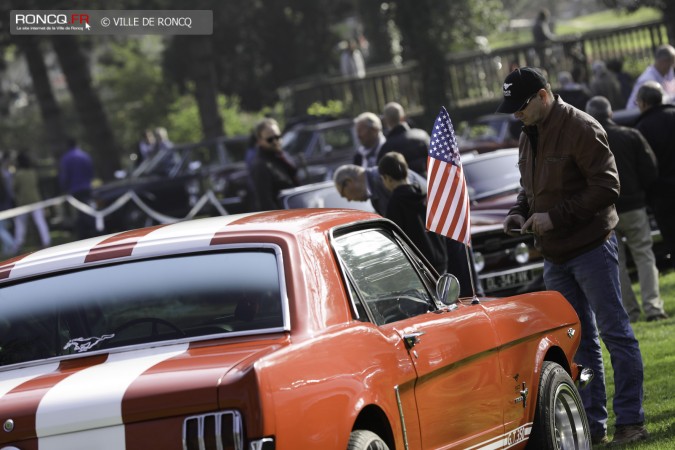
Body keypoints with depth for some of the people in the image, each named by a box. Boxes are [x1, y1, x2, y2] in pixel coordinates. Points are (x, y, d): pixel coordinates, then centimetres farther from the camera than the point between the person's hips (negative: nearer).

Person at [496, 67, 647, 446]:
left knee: (615, 333, -3)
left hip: (591, 247, -8)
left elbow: (606, 187, -19)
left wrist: (555, 217, -21)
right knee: (578, 342, 11)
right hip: (556, 255, 8)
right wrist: (519, 214, 3)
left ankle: (631, 421, 0)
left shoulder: (581, 129, -14)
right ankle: (593, 425, 15)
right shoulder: (529, 136, 12)